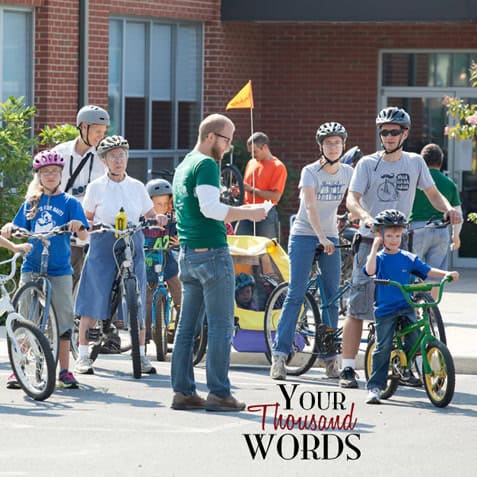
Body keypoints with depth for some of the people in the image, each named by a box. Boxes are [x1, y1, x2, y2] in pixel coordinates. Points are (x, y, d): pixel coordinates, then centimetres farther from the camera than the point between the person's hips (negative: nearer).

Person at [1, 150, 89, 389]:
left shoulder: (69, 202, 2)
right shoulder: (31, 203, 10)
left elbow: (84, 236, -6)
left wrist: (78, 225, -28)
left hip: (59, 270, -2)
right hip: (32, 267, 2)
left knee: (63, 320, -1)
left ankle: (64, 371, 6)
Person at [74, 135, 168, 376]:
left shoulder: (137, 187, 9)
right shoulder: (96, 187, 1)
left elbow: (149, 215, 15)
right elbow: (86, 218, 7)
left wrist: (158, 218, -6)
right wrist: (92, 226, -14)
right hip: (103, 246, -2)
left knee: (137, 302, 1)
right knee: (94, 302, -3)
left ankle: (141, 355, 9)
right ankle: (83, 355, 5)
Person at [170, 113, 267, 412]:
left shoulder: (184, 166, 17)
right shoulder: (206, 164, -12)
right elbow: (210, 207, -22)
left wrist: (232, 214, 22)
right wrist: (248, 213, -15)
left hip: (187, 253, 9)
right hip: (212, 252, -9)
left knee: (187, 326, 9)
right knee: (221, 326, -5)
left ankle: (183, 391, 10)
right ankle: (219, 393, -6)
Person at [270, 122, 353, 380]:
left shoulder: (348, 173, 4)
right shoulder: (310, 172, -11)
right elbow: (310, 206, -22)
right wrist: (322, 238, -34)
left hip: (330, 237, 5)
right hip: (304, 235, -5)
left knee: (332, 298, 2)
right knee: (296, 294, -10)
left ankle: (330, 357, 8)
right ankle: (279, 354, -10)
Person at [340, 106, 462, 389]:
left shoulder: (415, 162, 8)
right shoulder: (368, 164, -1)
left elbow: (432, 193, 8)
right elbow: (352, 199, -10)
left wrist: (448, 208, -14)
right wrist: (366, 217, -31)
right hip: (370, 242, -3)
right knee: (358, 308, -6)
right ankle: (348, 369, -5)